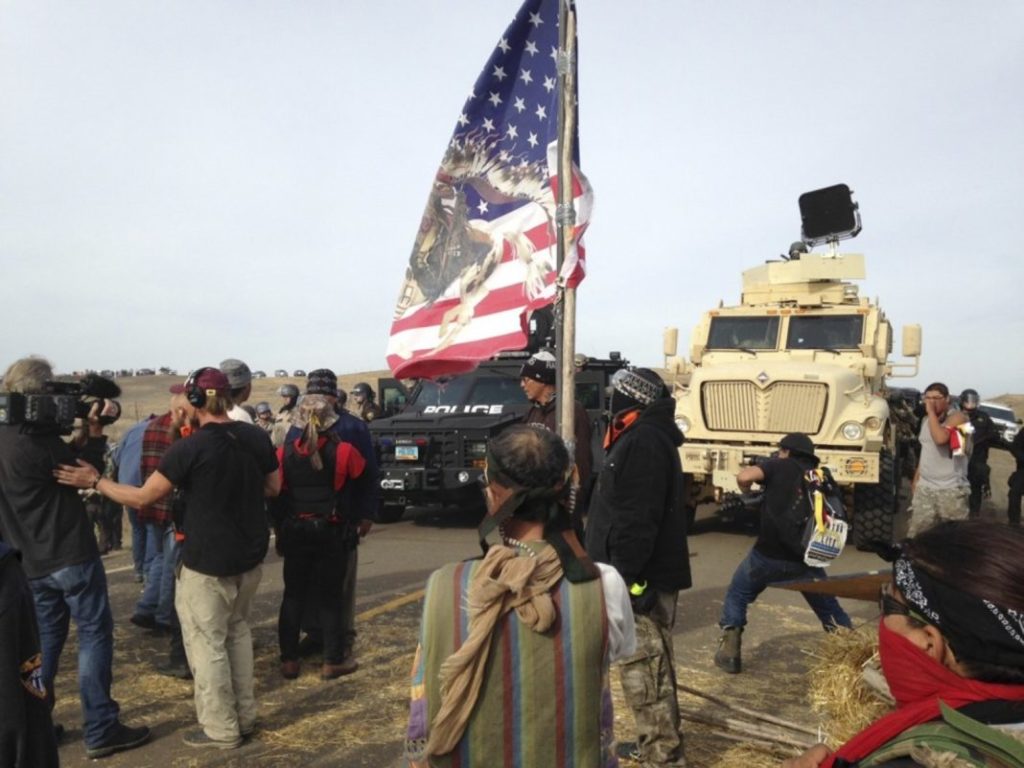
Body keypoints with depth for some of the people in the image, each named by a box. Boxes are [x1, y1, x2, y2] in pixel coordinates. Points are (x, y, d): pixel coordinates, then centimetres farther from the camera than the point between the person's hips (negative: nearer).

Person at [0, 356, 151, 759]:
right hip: (70, 554, -9)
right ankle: (100, 731, 4)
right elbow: (88, 473, -11)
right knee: (95, 634, 0)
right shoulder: (37, 440, -21)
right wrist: (95, 431, -6)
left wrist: (81, 434, 1)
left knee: (45, 638, 20)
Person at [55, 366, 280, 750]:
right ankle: (244, 716, 29)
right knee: (237, 631, 21)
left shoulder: (189, 448, -19)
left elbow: (141, 497, -11)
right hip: (250, 554, 7)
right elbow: (274, 487, 10)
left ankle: (221, 729, 17)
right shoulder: (257, 437, -2)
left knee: (207, 643, 8)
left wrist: (95, 481, 1)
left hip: (208, 561, -6)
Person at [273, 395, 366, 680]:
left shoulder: (284, 453, -5)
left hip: (294, 531, 2)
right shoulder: (342, 452, -11)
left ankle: (289, 660, 17)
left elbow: (276, 490, 2)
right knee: (329, 597, 7)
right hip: (330, 532, -2)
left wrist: (279, 528, 11)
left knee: (293, 595, 14)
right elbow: (361, 472, 3)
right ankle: (332, 662, 9)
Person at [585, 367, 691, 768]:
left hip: (642, 577, -11)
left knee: (643, 669, -6)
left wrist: (626, 575, -23)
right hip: (649, 573, 11)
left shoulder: (643, 442, -17)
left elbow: (637, 520, -24)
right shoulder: (649, 438, 17)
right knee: (651, 667, 19)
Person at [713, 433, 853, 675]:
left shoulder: (781, 466, 1)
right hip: (806, 557, 4)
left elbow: (744, 476, -14)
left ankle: (729, 652, 11)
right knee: (829, 607, 22)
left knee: (737, 595, 17)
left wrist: (746, 491, 7)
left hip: (769, 554, -3)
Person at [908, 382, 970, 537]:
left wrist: (932, 412, -21)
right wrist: (916, 480, 20)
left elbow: (940, 438, -29)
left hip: (951, 489, -7)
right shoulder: (926, 420, 13)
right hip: (924, 488, 7)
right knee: (915, 534, 6)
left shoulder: (957, 417, -10)